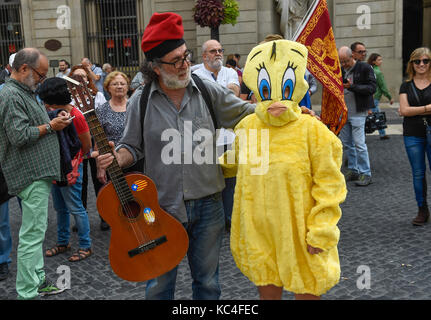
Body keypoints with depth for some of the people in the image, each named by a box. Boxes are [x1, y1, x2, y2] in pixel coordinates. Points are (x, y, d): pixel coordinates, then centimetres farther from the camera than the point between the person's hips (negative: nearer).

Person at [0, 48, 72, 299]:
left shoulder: (25, 93, 19)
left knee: (37, 229, 16)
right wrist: (51, 126, -13)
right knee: (32, 233, -7)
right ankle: (27, 293, 1)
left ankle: (38, 281, 27)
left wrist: (55, 121, 14)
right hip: (32, 175, -11)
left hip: (39, 174, 11)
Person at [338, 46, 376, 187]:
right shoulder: (339, 70, 9)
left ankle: (365, 173, 3)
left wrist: (352, 87, -23)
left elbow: (372, 88, -14)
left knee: (359, 143, -7)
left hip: (357, 113, -6)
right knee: (346, 143, 11)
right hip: (342, 112, 6)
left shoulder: (365, 68, -7)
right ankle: (353, 170, 23)